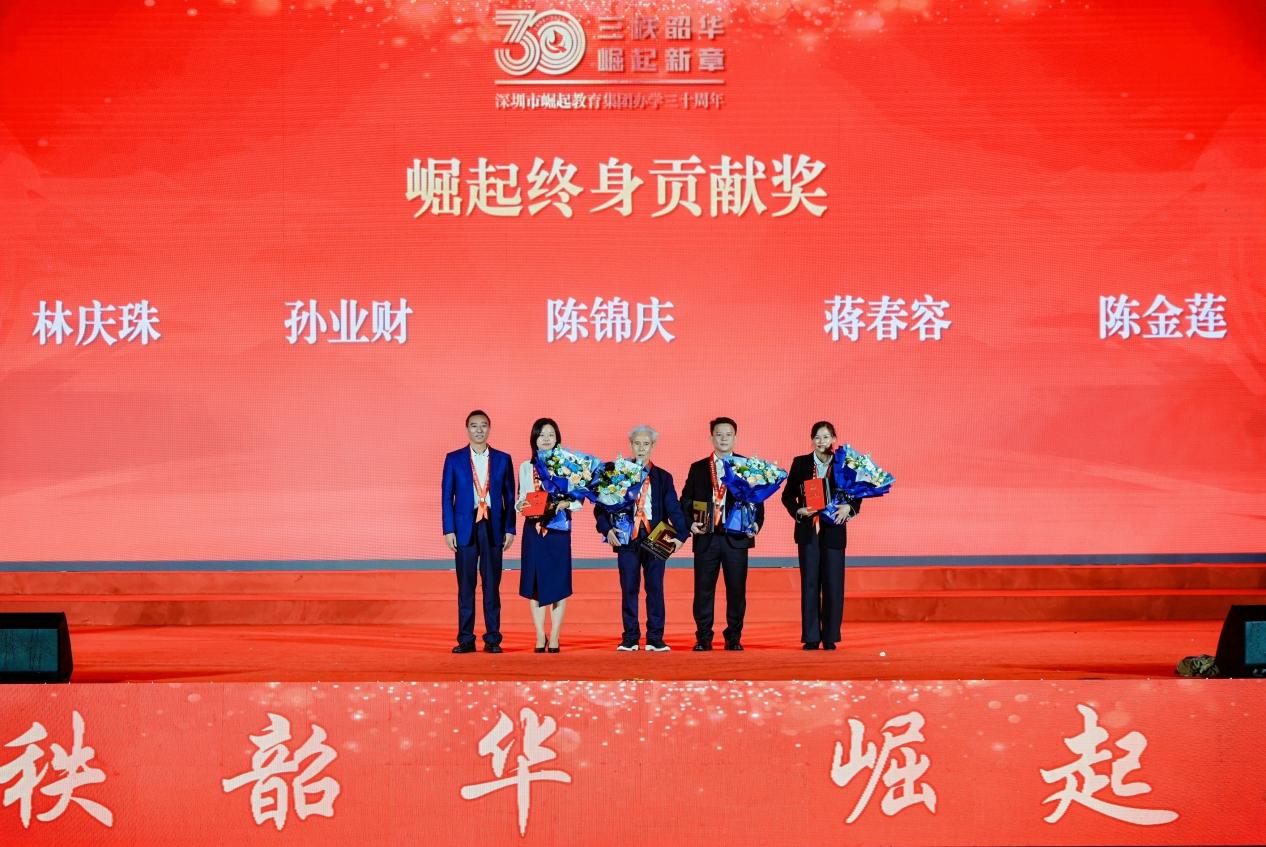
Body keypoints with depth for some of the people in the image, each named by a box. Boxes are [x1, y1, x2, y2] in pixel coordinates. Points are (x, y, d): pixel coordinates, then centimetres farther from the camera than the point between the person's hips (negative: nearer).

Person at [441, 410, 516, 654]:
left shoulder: (503, 459, 8)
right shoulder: (454, 459, 6)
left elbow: (510, 497, 8)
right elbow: (446, 496, 4)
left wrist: (509, 529, 1)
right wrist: (448, 530, -3)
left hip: (493, 528, 0)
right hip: (465, 528, 0)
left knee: (492, 585, 2)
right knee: (465, 586, 2)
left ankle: (493, 639, 7)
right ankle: (466, 639, 7)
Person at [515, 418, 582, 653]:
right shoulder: (526, 468, 11)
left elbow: (578, 500, 3)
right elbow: (521, 499, 12)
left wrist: (564, 503, -17)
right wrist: (521, 506, -10)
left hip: (559, 529, -2)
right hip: (533, 529, 2)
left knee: (558, 583, -2)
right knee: (535, 583, 1)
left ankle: (554, 638, 4)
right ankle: (540, 638, 8)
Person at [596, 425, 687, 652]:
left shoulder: (663, 477, 11)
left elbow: (674, 509, 6)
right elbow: (601, 506, 6)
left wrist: (680, 535, -7)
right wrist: (607, 529, -9)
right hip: (626, 539, 0)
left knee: (655, 589, 0)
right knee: (629, 589, 0)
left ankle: (655, 639, 6)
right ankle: (630, 638, 8)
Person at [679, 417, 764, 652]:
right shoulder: (698, 468, 12)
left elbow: (758, 499, 4)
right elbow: (686, 500, 10)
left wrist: (756, 524, -11)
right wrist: (690, 524, -6)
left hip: (736, 537, -1)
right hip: (705, 537, 1)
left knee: (736, 589, 1)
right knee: (703, 589, 2)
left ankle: (734, 637, 11)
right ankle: (703, 638, 9)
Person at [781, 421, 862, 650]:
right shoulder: (800, 463, 6)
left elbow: (856, 495, 7)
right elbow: (788, 494, 8)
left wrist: (848, 507, -13)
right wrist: (798, 510, -10)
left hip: (834, 530, 0)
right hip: (808, 530, 0)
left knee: (833, 584, 0)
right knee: (810, 583, 0)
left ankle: (830, 637, 9)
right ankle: (811, 637, 5)